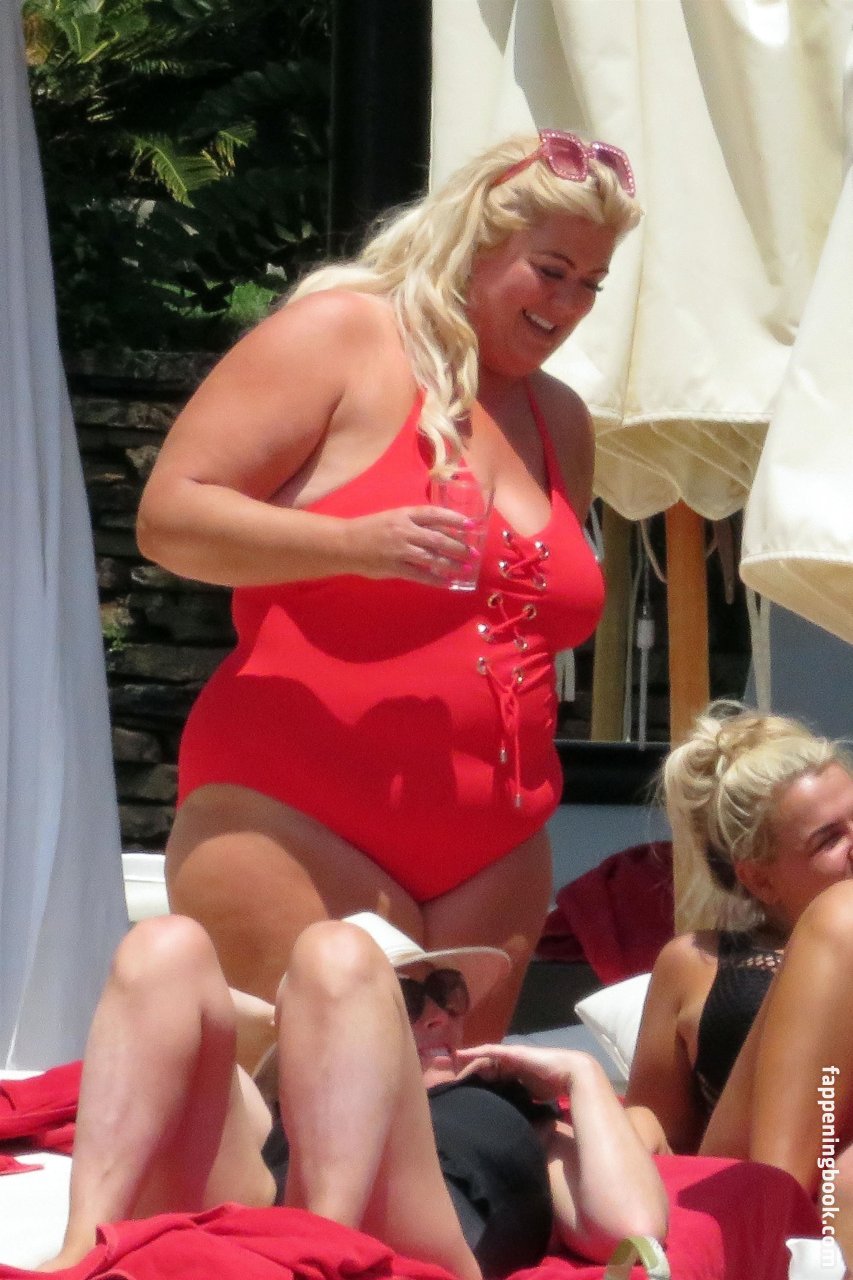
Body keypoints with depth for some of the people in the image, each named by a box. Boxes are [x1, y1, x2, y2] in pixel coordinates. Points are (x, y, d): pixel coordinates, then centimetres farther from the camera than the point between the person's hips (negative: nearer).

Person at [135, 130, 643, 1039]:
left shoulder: (563, 424, 18)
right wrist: (353, 544, -23)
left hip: (494, 856, 7)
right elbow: (169, 517, -9)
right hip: (295, 825, -6)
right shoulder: (342, 335, -2)